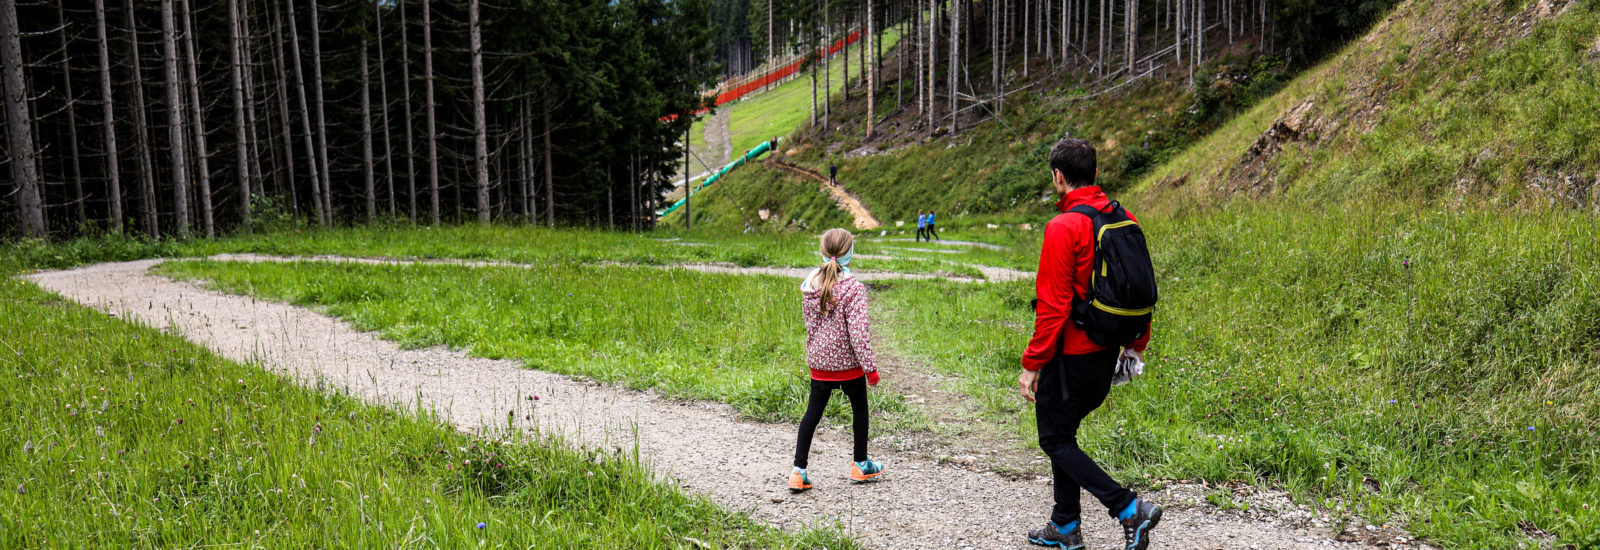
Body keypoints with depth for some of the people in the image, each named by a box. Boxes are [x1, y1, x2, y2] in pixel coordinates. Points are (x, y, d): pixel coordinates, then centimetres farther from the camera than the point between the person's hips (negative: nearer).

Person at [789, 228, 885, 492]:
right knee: (859, 409, 16)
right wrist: (870, 367, -14)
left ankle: (799, 471, 4)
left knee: (813, 411, 9)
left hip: (818, 360, 4)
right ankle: (861, 465, 30)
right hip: (848, 361, -4)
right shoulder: (853, 289, -20)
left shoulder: (808, 285, -2)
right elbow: (858, 332, -21)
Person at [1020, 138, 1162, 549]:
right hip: (1105, 353, 8)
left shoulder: (1063, 227, -19)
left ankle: (1129, 508, -6)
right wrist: (1137, 342, 21)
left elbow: (1054, 304, -20)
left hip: (1070, 355, -8)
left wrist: (1031, 363, -14)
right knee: (1062, 434, 21)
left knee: (1055, 440, 5)